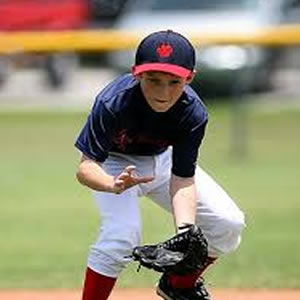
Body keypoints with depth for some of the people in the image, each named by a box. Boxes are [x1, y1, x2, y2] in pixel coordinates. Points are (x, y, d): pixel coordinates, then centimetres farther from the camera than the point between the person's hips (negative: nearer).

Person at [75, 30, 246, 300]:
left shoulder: (193, 113, -28)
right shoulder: (113, 103, -37)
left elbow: (183, 179, -26)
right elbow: (85, 167, -37)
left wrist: (185, 230, -44)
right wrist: (113, 185, -60)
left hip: (163, 160, 4)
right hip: (116, 163, -4)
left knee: (229, 224, -5)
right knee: (121, 236, -29)